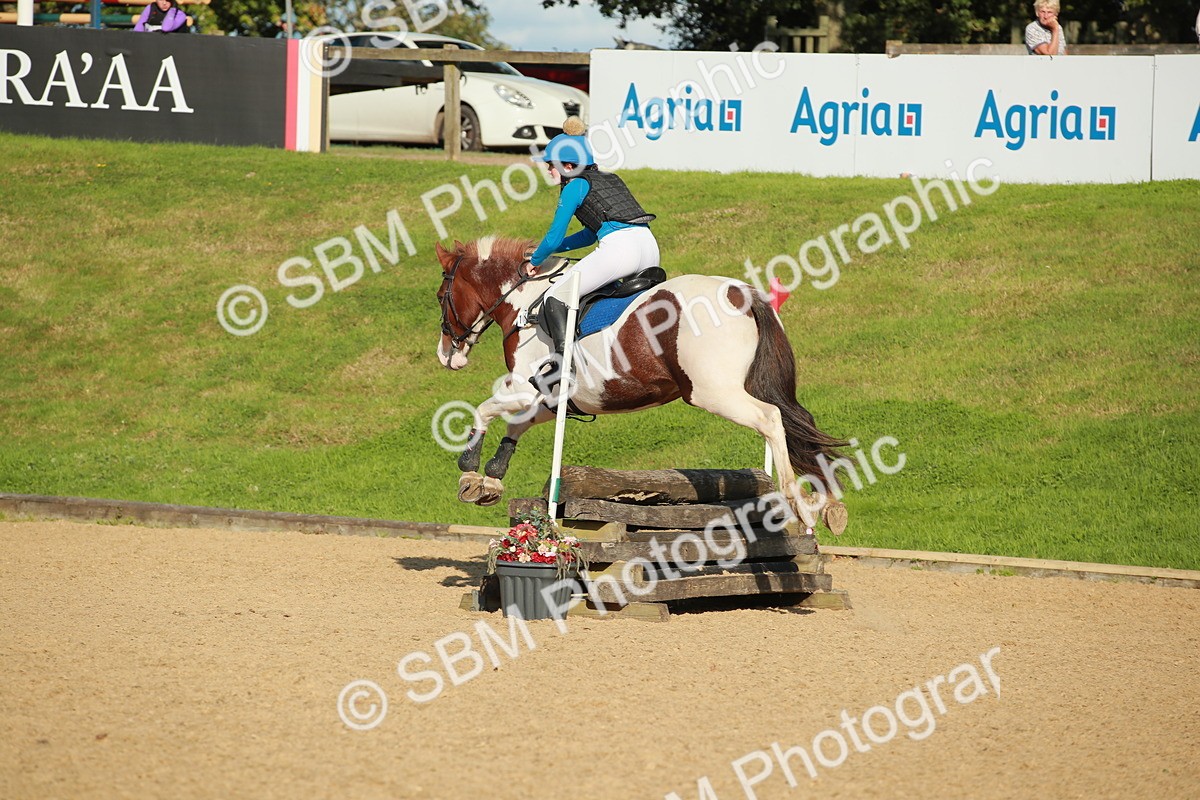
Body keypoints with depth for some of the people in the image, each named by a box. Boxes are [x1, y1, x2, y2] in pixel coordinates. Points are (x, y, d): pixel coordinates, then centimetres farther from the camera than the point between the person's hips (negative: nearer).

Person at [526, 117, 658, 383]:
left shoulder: (575, 186, 5)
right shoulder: (609, 179, 29)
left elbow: (554, 237, 4)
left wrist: (536, 260, 24)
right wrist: (546, 250, 39)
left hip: (618, 248, -8)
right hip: (650, 248, 8)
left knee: (554, 297, -1)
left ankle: (562, 358, -14)